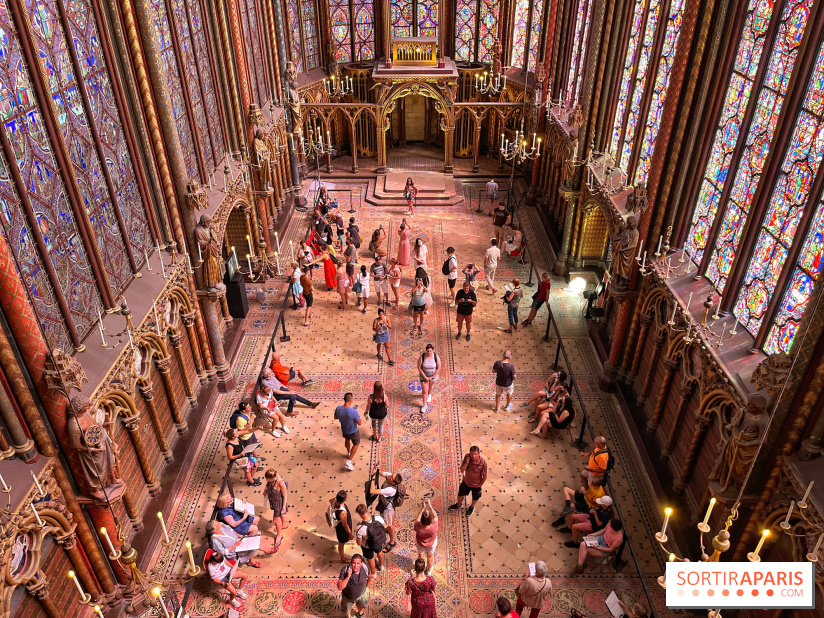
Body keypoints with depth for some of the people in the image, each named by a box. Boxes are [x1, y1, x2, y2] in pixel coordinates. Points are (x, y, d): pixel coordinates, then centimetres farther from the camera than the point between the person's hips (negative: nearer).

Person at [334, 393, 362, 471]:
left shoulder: (338, 408, -26)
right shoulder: (354, 412, -40)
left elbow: (336, 417, -5)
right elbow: (359, 423, -26)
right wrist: (358, 416, -11)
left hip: (344, 430, 4)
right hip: (353, 431, -4)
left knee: (347, 440, 35)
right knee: (356, 444, 22)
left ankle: (348, 453, 60)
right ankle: (348, 462, 18)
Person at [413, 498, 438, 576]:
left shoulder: (417, 527, -42)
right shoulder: (434, 526, -43)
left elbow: (417, 519, -19)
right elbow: (435, 516, -23)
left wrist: (423, 508, -22)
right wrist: (430, 506, -23)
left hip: (420, 543, 0)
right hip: (432, 543, 0)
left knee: (421, 555, 32)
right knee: (430, 555, 30)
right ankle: (429, 571, 56)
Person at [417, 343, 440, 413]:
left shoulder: (436, 357, -23)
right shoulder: (422, 357, -25)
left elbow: (438, 368, -14)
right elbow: (419, 368, -16)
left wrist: (432, 377, -13)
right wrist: (425, 377, -16)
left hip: (433, 375, 1)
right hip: (424, 375, -1)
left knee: (430, 386, 28)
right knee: (424, 390, 3)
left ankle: (429, 394, 61)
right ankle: (424, 405, 21)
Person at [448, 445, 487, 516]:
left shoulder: (483, 463, -34)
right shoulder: (467, 456, -27)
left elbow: (484, 476, -19)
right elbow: (462, 470, -21)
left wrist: (480, 485, -8)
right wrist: (466, 463, -38)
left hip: (476, 485, -2)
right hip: (466, 482, 2)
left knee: (475, 498, 26)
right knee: (461, 494, 27)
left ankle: (472, 507, 59)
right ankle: (458, 505, 59)